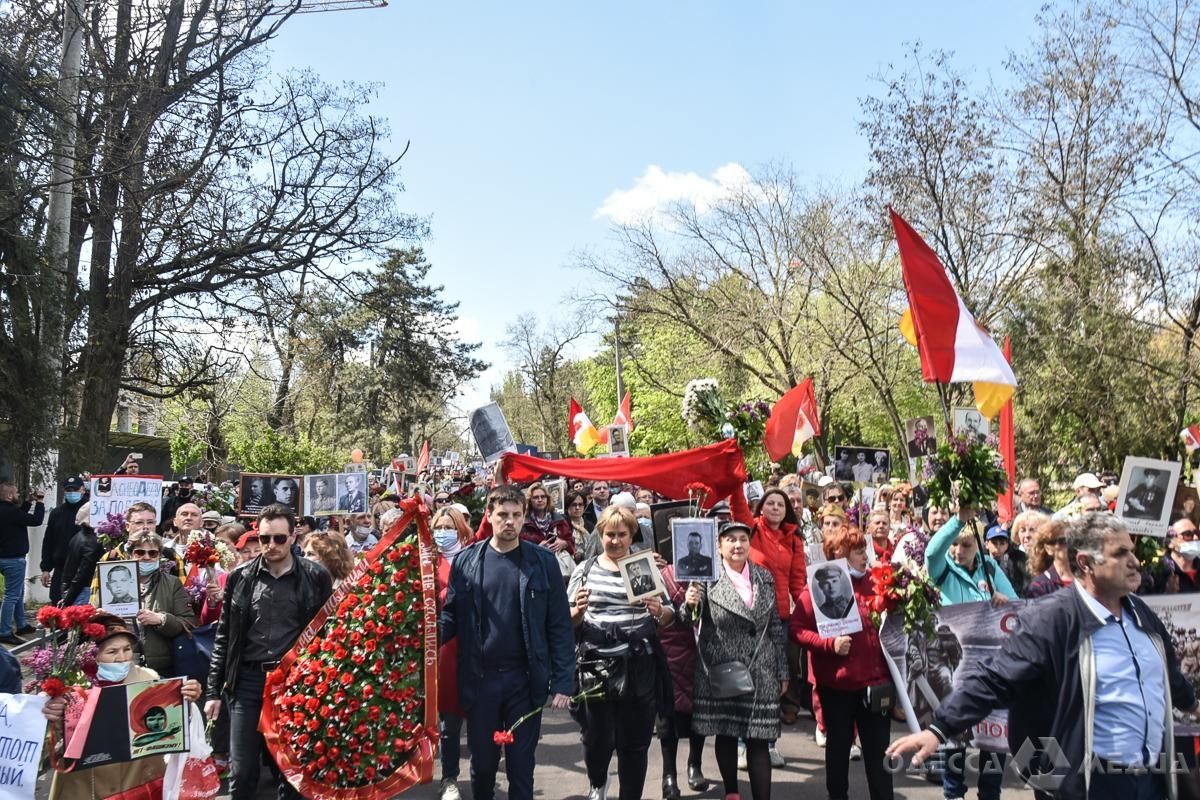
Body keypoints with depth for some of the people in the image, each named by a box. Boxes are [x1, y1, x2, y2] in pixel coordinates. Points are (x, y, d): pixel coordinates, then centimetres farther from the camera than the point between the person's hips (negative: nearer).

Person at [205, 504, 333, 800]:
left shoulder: (316, 577, -3)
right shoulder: (240, 577, 2)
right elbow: (224, 637, 8)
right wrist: (213, 691, 5)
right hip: (248, 681, 2)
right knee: (241, 772, 6)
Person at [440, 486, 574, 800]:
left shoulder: (543, 562, -3)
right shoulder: (466, 560, 0)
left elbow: (559, 625, -3)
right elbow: (451, 615, 2)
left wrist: (563, 681, -7)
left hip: (526, 679, -1)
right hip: (479, 678, 1)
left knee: (521, 764, 9)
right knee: (482, 763, 15)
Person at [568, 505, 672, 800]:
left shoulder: (646, 568, 4)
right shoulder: (584, 570, 4)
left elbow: (669, 616, 8)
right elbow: (567, 621, 7)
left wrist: (659, 612, -13)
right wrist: (579, 611, -14)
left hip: (639, 668, 0)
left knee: (635, 741, 6)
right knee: (597, 738, 7)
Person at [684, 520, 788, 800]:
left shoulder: (764, 576, 6)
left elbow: (776, 627, 11)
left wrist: (782, 671, 9)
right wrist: (689, 605, -28)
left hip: (761, 673, 2)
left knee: (759, 740, 1)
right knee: (725, 735, 10)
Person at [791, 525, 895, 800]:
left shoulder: (874, 582, 5)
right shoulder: (818, 587, -8)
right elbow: (797, 629, -11)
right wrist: (830, 644, -22)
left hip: (875, 679, 3)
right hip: (836, 682, -3)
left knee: (879, 747, 9)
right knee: (839, 745, 13)